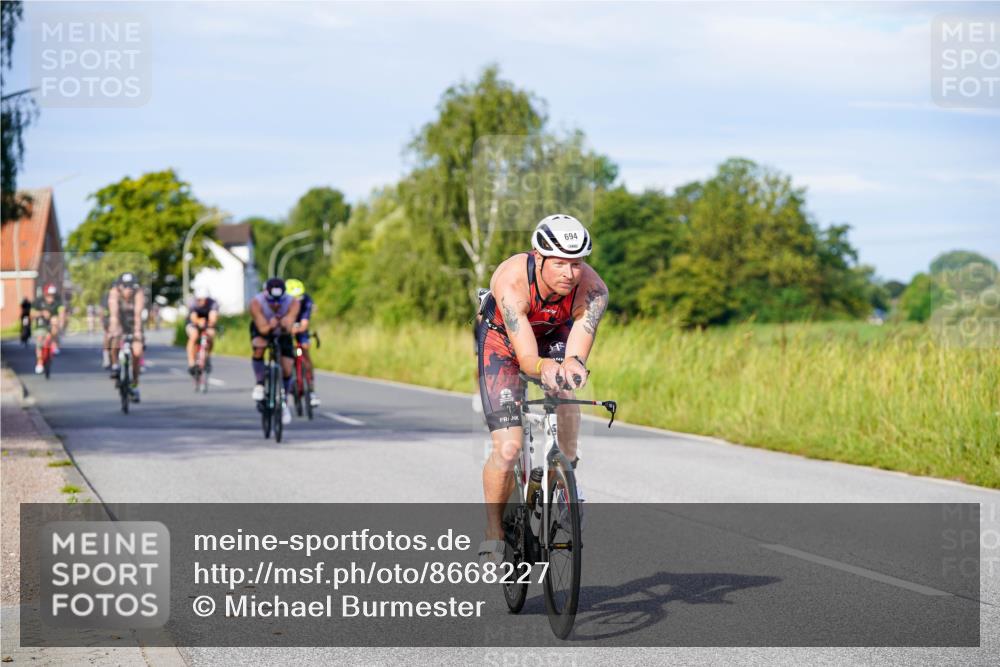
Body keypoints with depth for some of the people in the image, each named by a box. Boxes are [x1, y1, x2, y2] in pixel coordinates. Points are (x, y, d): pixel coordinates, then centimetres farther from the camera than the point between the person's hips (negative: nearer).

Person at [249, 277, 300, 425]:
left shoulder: (293, 303, -33)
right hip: (261, 331, -1)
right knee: (259, 347, -35)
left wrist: (285, 325, -63)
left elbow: (289, 328, -41)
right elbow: (262, 329, -38)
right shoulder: (256, 303, -35)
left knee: (287, 370, -5)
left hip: (282, 334, 2)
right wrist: (270, 326, -59)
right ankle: (259, 384, -15)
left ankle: (283, 403, 21)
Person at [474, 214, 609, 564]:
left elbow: (577, 356, -39)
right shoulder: (511, 280, -39)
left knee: (566, 388, -34)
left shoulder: (592, 289, -32)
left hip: (554, 336, 2)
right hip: (502, 340, -2)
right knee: (508, 449, -14)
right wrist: (544, 368, -65)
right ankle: (494, 530, 7)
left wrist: (573, 366, -62)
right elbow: (527, 358, -43)